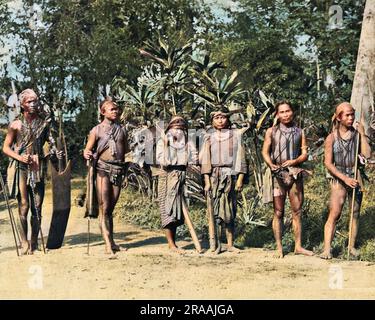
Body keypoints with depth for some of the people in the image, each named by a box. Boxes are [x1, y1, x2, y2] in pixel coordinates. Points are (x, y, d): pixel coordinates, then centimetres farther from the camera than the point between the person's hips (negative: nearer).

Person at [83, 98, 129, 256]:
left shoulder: (122, 129, 14)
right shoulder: (97, 130, 3)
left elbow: (126, 150, 22)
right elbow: (87, 150, -1)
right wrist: (87, 155, -19)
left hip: (118, 170, 4)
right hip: (102, 169, -4)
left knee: (111, 207, 9)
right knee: (104, 208, -7)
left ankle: (112, 242, 11)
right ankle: (108, 244, -9)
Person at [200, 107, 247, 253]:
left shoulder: (235, 134, 7)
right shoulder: (209, 136, 8)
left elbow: (240, 157, 5)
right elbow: (205, 159, 3)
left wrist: (240, 179, -2)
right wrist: (207, 181, -5)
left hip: (231, 175, 0)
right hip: (214, 176, 0)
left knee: (230, 211, 2)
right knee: (215, 210, -4)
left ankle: (230, 244, 7)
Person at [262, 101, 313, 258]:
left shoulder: (299, 132, 10)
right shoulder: (271, 131, 6)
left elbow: (304, 154, 6)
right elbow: (265, 152, 4)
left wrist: (294, 161, -13)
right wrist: (271, 165, -15)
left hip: (295, 173, 2)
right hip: (278, 174, -2)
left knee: (297, 211, 5)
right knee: (278, 213, 0)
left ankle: (298, 246, 12)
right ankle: (279, 248, 5)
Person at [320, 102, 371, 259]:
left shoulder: (357, 133, 2)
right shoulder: (332, 137, -5)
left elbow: (367, 154, -8)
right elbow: (328, 163, -7)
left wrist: (362, 134, -11)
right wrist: (345, 178, -15)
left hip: (355, 177, 3)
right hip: (338, 178, -3)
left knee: (355, 214, 7)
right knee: (334, 214, -11)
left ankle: (352, 247, 18)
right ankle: (327, 249, -14)